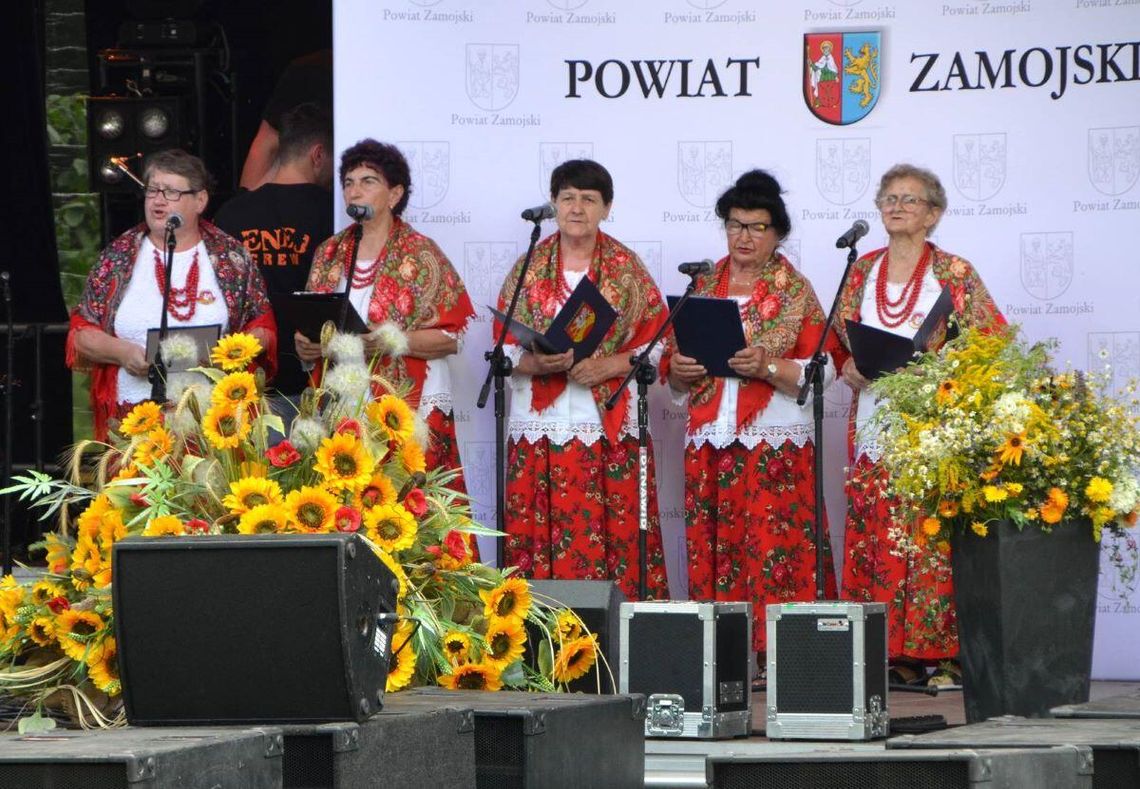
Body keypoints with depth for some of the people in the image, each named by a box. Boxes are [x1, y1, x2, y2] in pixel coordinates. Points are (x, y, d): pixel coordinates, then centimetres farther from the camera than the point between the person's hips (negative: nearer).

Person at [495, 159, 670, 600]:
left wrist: (609, 365, -13)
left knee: (616, 540, -6)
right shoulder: (529, 268, 9)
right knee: (542, 541, -5)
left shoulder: (627, 269, 7)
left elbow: (656, 342, 3)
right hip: (540, 427, 1)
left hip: (611, 427, -1)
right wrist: (538, 363, -14)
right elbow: (505, 348, 6)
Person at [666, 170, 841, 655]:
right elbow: (677, 379, 19)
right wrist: (678, 371, -4)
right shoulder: (705, 286, 16)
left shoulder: (796, 292, 3)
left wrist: (768, 367, -19)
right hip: (709, 444, 4)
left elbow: (823, 372, -5)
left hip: (775, 446, -4)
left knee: (772, 549, -10)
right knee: (711, 554, 0)